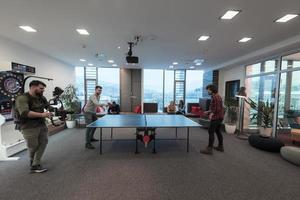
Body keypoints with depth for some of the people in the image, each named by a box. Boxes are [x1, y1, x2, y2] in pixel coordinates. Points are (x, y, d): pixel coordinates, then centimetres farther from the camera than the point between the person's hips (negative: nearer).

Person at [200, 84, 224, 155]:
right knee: (218, 131, 19)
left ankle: (209, 149, -4)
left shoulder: (215, 97, -16)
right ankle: (220, 147, 30)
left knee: (211, 132, -8)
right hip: (219, 117, 11)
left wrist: (212, 114, -22)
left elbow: (218, 109, -23)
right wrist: (209, 111, 17)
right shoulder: (217, 96, 15)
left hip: (216, 118, -11)